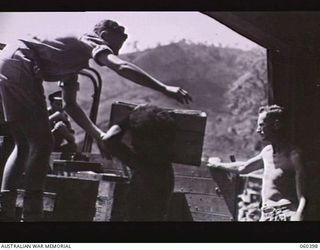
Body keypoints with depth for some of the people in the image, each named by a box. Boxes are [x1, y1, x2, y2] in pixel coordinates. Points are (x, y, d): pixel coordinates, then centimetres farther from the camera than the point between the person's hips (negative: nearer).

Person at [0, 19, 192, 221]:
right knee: (42, 144, -5)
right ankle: (32, 215, -6)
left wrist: (98, 135, 30)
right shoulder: (93, 42, 7)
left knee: (24, 145, 16)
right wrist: (165, 89, -17)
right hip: (19, 64, -9)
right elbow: (121, 67, -13)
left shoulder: (74, 59, 32)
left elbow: (70, 104, 35)